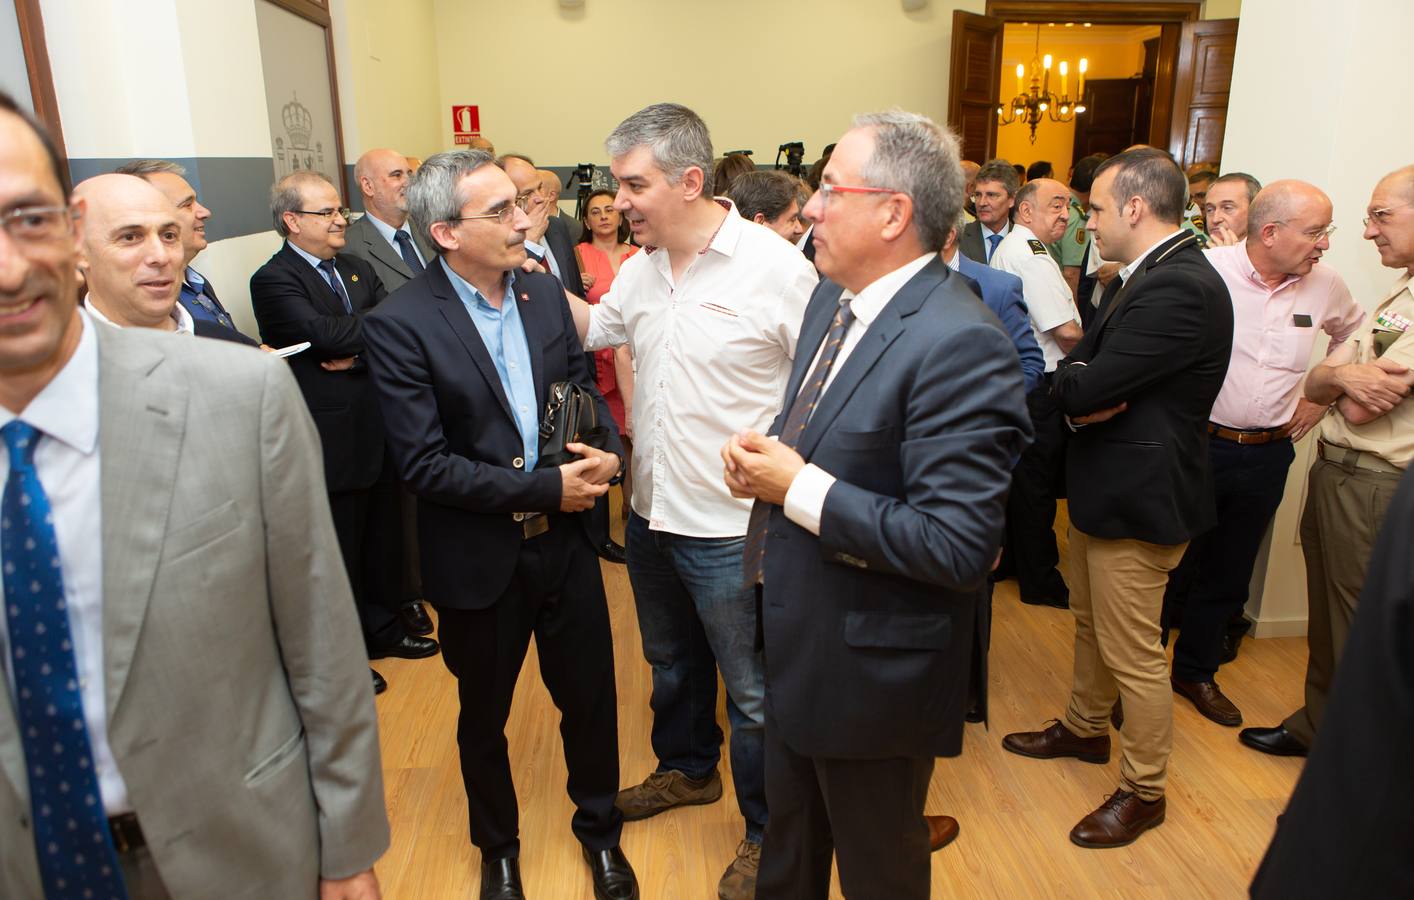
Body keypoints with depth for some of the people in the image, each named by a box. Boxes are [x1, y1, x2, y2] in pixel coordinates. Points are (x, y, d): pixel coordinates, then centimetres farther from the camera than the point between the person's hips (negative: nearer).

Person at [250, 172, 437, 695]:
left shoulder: (357, 270, 12)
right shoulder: (273, 281, -10)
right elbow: (328, 334, -25)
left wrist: (356, 353, -17)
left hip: (378, 431, 7)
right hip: (331, 441, -7)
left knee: (384, 537, 19)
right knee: (340, 551, 7)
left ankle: (383, 628, 38)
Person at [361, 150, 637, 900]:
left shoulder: (544, 291, 0)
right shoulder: (399, 324, -16)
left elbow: (583, 385, 10)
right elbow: (424, 463, -20)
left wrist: (608, 449, -11)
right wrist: (544, 489, -21)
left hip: (565, 542, 4)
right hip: (479, 558, -3)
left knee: (591, 700, 17)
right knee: (483, 719, 19)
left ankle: (600, 829, 45)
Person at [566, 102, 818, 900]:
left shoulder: (777, 268, -19)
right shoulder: (642, 267, 3)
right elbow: (599, 326, 20)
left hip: (732, 529, -7)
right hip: (651, 513, 7)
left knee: (752, 694, 11)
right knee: (673, 667, 27)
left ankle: (767, 832, 34)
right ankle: (687, 770, 53)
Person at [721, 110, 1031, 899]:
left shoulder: (960, 344, -27)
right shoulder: (834, 298, 2)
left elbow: (960, 545, -31)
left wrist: (799, 491, -25)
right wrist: (765, 457, -6)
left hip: (872, 673, -8)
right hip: (797, 647, 8)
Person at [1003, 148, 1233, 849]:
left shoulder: (1180, 287, -24)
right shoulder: (1139, 278, 10)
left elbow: (1084, 387, -27)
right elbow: (1072, 372, 7)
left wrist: (1080, 385, -6)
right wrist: (1087, 393, -14)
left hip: (1139, 499, -10)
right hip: (1102, 487, 10)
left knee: (1133, 653, 4)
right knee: (1091, 624, 25)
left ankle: (1143, 790, 23)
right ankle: (1084, 729, 45)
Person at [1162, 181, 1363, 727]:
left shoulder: (1324, 285, 1)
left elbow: (1356, 336, 22)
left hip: (1267, 456, 5)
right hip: (1196, 444, -4)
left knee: (1230, 573, 16)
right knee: (1169, 564, 7)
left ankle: (1196, 671, 35)